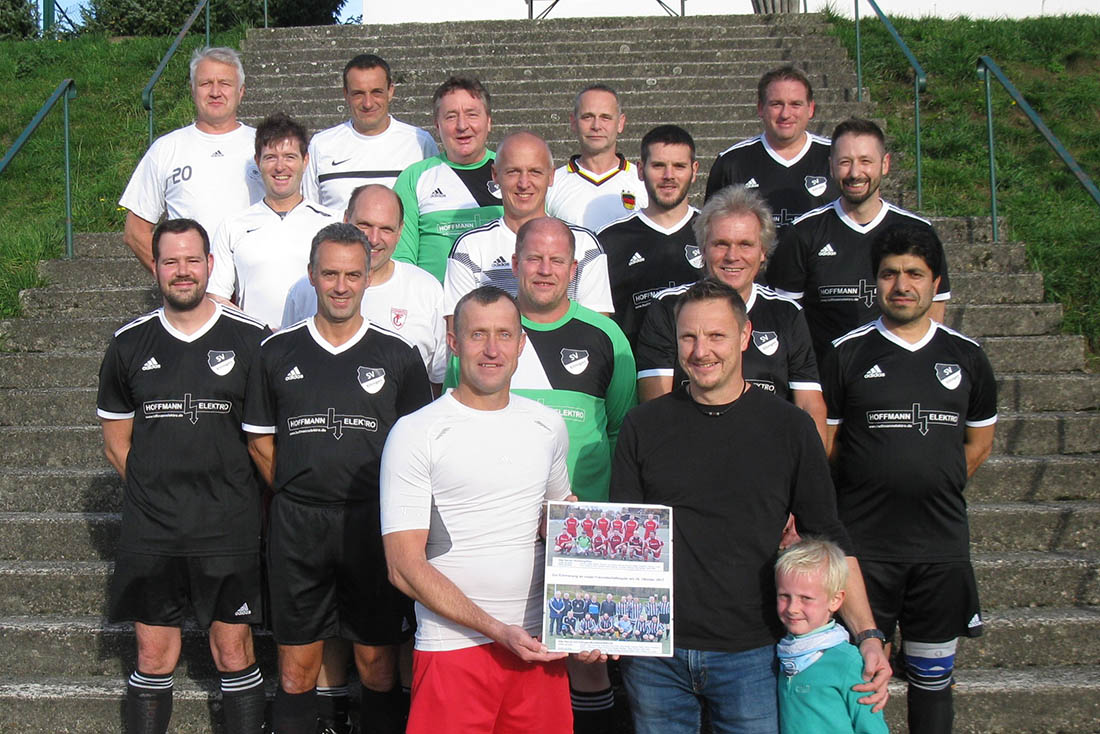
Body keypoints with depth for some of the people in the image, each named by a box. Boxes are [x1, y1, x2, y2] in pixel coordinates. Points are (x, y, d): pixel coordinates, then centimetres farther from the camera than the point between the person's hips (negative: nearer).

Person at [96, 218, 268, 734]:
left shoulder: (250, 339, -1)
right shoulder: (130, 344, 6)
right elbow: (116, 441, 13)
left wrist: (237, 495, 2)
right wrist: (156, 492, 4)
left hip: (229, 530, -2)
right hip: (150, 531, 2)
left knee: (234, 653, 4)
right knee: (153, 657, 7)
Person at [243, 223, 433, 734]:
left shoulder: (397, 355, 4)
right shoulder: (278, 351, 7)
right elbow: (260, 440, 13)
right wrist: (295, 493, 5)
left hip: (374, 522, -1)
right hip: (297, 524, 1)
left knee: (377, 661, 5)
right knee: (297, 664, 6)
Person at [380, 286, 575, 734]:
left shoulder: (548, 426, 8)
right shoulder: (416, 433, -7)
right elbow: (405, 567, -11)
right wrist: (498, 631, -16)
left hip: (539, 642, 4)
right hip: (454, 648, -4)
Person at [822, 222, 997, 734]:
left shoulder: (966, 356, 7)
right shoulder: (846, 354, 0)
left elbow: (979, 442, 16)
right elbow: (824, 445, 3)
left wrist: (936, 488, 8)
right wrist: (874, 488, -2)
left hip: (942, 543, 2)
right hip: (862, 542, -2)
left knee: (933, 677, 11)